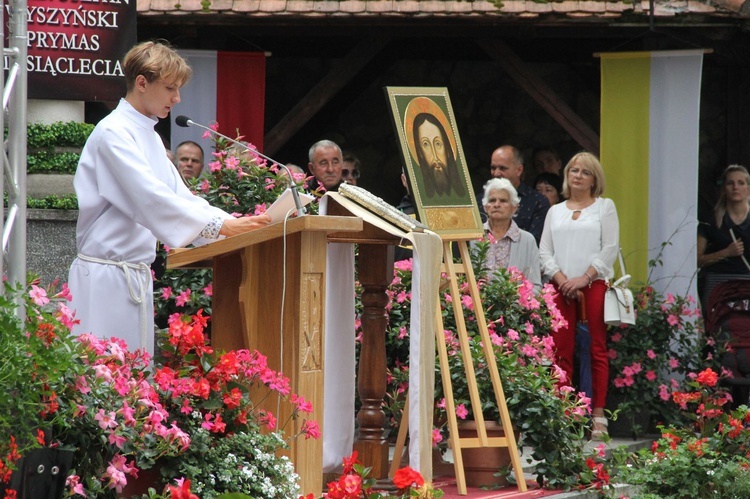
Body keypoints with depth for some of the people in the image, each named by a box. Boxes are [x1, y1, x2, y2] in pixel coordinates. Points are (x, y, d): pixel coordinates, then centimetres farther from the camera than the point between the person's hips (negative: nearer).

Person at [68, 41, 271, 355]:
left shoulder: (150, 138, 18)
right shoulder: (113, 134, -12)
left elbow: (180, 197, 18)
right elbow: (151, 199, -22)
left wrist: (235, 224, 2)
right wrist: (221, 225, -25)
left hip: (136, 277, 9)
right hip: (104, 275, -9)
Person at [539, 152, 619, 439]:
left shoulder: (604, 207, 10)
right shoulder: (555, 211, 19)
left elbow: (610, 248, 0)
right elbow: (545, 251, 12)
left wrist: (585, 278, -10)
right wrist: (561, 279, -6)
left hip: (594, 284, -3)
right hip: (561, 287, 3)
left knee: (598, 349, -6)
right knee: (562, 351, -3)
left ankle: (599, 415, -6)